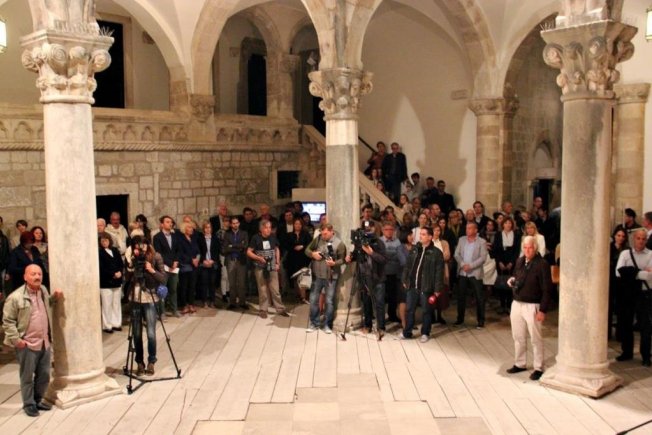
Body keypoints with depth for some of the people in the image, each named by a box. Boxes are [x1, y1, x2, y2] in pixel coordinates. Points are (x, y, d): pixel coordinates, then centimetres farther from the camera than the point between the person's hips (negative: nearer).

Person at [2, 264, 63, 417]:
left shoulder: (43, 290, 4)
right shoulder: (16, 297, -16)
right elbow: (8, 321, -10)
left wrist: (55, 298, 6)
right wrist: (16, 339, -14)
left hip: (45, 342, 6)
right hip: (27, 345, -6)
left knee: (44, 375, 16)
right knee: (27, 377, 8)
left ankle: (38, 400, 34)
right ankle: (29, 404, 25)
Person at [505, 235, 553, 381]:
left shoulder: (542, 264, -14)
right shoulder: (519, 261, 8)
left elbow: (547, 289, -14)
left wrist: (543, 310, -17)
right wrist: (512, 280, -2)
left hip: (532, 306, -6)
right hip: (516, 304, 7)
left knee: (536, 339, 3)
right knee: (518, 336, 15)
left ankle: (538, 368, 14)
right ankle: (520, 364, 29)